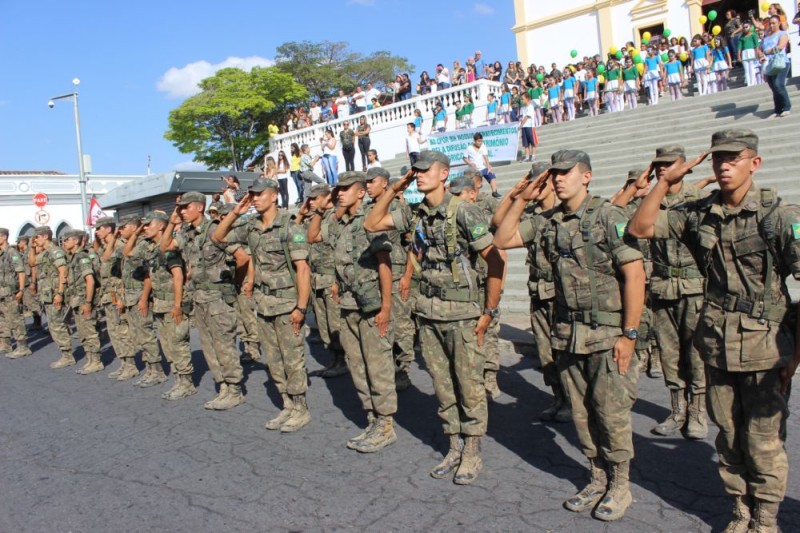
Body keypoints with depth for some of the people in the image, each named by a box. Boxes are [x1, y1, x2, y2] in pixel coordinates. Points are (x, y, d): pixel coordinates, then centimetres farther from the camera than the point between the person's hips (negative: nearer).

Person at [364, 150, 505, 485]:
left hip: (462, 312, -6)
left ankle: (472, 453, 18)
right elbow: (371, 224, 13)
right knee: (442, 385, 13)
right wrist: (394, 190, 2)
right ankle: (454, 448, 27)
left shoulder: (464, 212, -13)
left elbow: (495, 261, -13)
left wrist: (490, 311, -13)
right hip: (428, 312, 6)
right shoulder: (416, 215, 6)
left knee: (469, 385, 4)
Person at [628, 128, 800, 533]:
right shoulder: (700, 214, 2)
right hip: (717, 346, 4)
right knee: (728, 436, 15)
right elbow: (639, 228, 2)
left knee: (764, 441, 5)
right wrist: (665, 182, -6)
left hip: (765, 346, -4)